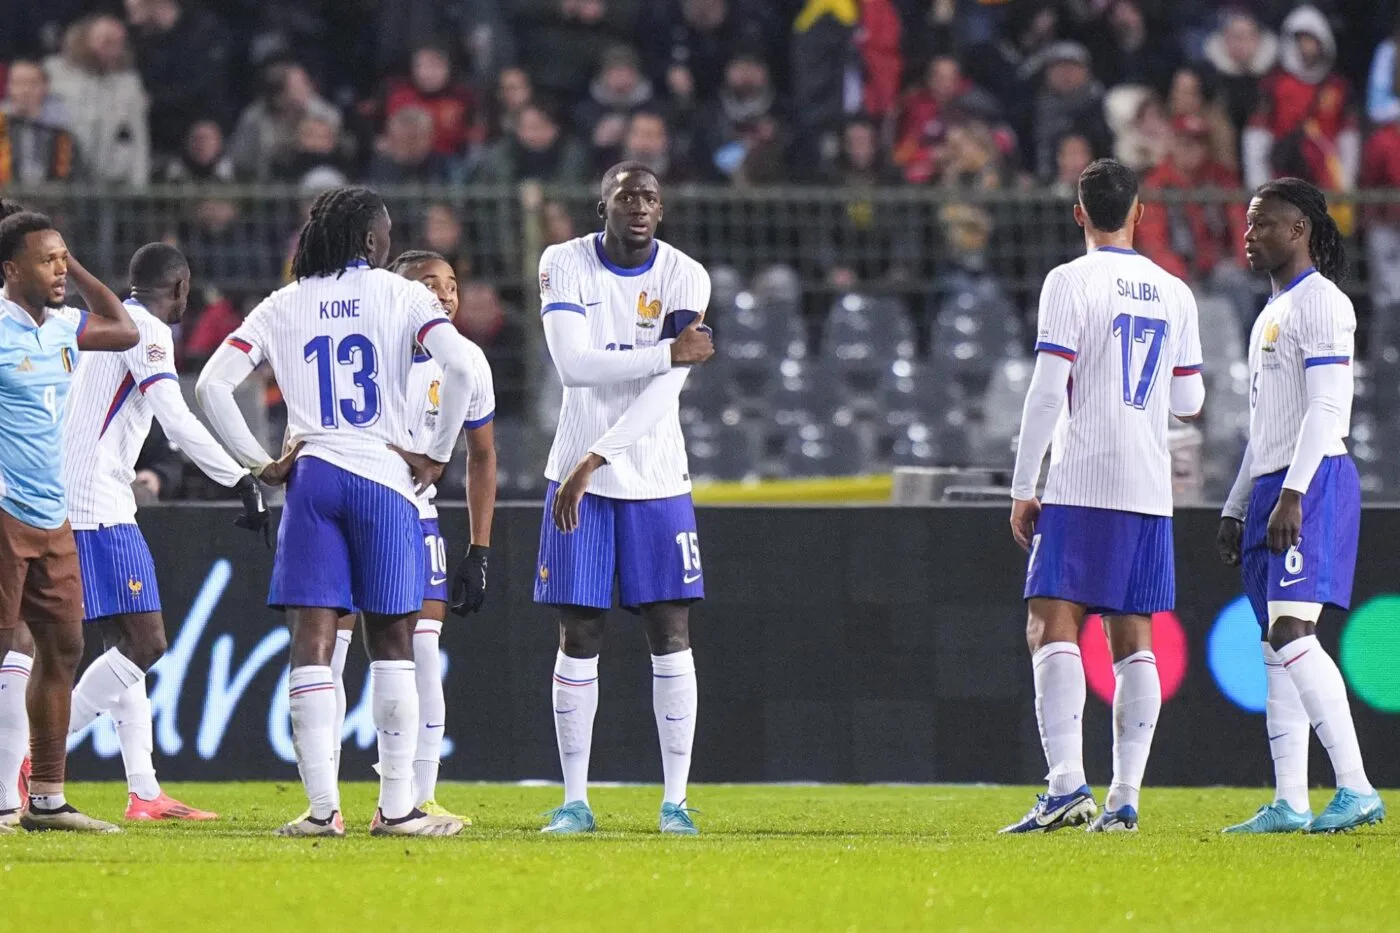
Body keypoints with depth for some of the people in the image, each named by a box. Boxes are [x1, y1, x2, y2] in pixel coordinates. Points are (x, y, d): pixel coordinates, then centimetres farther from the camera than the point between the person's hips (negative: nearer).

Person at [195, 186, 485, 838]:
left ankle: (322, 806, -7)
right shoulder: (401, 296, 3)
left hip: (309, 475, 2)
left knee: (312, 640, 0)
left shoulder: (281, 308, 10)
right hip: (386, 478, -2)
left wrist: (260, 464, 6)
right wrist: (435, 456, -3)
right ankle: (397, 807, 4)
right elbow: (459, 367, -13)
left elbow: (212, 385, 1)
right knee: (392, 643, 6)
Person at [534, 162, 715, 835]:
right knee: (578, 636, 0)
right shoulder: (565, 266, -3)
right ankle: (575, 800, 6)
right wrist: (668, 352, -22)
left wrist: (591, 462, -22)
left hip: (656, 481, 0)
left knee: (670, 634, -3)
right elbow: (574, 365, -18)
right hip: (578, 475, 0)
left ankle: (676, 799, 2)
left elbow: (663, 393, -15)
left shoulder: (684, 278, -6)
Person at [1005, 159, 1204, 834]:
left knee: (1052, 629, -7)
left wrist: (1023, 488, -6)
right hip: (1150, 492, 5)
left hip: (1082, 487, -5)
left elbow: (1047, 392, -10)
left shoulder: (1071, 281, -5)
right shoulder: (1175, 293, 12)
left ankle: (1067, 784, -21)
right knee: (1133, 643, 7)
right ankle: (1125, 797, 2)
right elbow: (1190, 403, 18)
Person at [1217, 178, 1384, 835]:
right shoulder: (1272, 314, 23)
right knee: (1276, 645, 5)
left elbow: (1327, 407, -17)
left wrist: (1292, 494, -23)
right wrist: (1235, 510, 24)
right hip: (1272, 488, 10)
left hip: (1313, 485, -10)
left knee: (1291, 632, -20)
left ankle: (1356, 789, -24)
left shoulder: (1321, 302, -7)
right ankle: (1289, 804, 5)